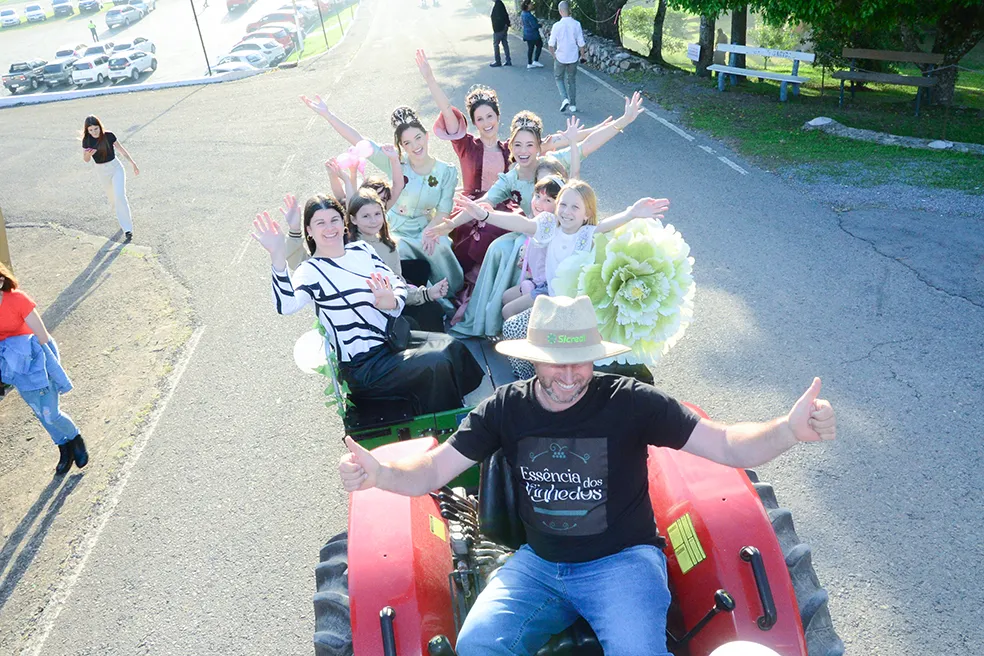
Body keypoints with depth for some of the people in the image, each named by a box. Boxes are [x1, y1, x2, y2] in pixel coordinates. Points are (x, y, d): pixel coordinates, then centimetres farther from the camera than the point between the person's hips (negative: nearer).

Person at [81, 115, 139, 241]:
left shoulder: (109, 136, -14)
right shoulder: (87, 140, -8)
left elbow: (122, 150, -2)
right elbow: (86, 160, 1)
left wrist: (133, 164, 0)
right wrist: (88, 154, -22)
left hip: (116, 167, -3)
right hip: (102, 171, 3)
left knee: (120, 196, -17)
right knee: (112, 198, 15)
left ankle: (127, 228, -10)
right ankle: (125, 219, 41)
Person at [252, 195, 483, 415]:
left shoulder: (361, 249, 7)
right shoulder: (311, 271, -12)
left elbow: (398, 284, 9)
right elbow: (286, 305, -33)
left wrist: (393, 301, -16)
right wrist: (278, 256, -47)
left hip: (394, 338, 7)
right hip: (364, 365, -7)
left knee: (453, 347, -10)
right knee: (436, 366, -21)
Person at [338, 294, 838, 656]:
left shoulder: (629, 401, -13)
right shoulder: (506, 409, -5)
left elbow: (727, 445, -16)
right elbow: (432, 470, -6)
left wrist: (789, 429, -38)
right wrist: (379, 473, -27)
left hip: (622, 560, -2)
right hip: (538, 564, 3)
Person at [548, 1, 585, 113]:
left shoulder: (557, 26, -15)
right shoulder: (576, 24, -10)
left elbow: (551, 44, -10)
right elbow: (581, 43, -6)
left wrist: (554, 55, 8)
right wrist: (582, 55, 10)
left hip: (560, 57, -2)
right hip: (573, 57, 2)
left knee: (559, 78, 19)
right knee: (572, 80, 17)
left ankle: (564, 99, -1)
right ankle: (573, 105, 20)